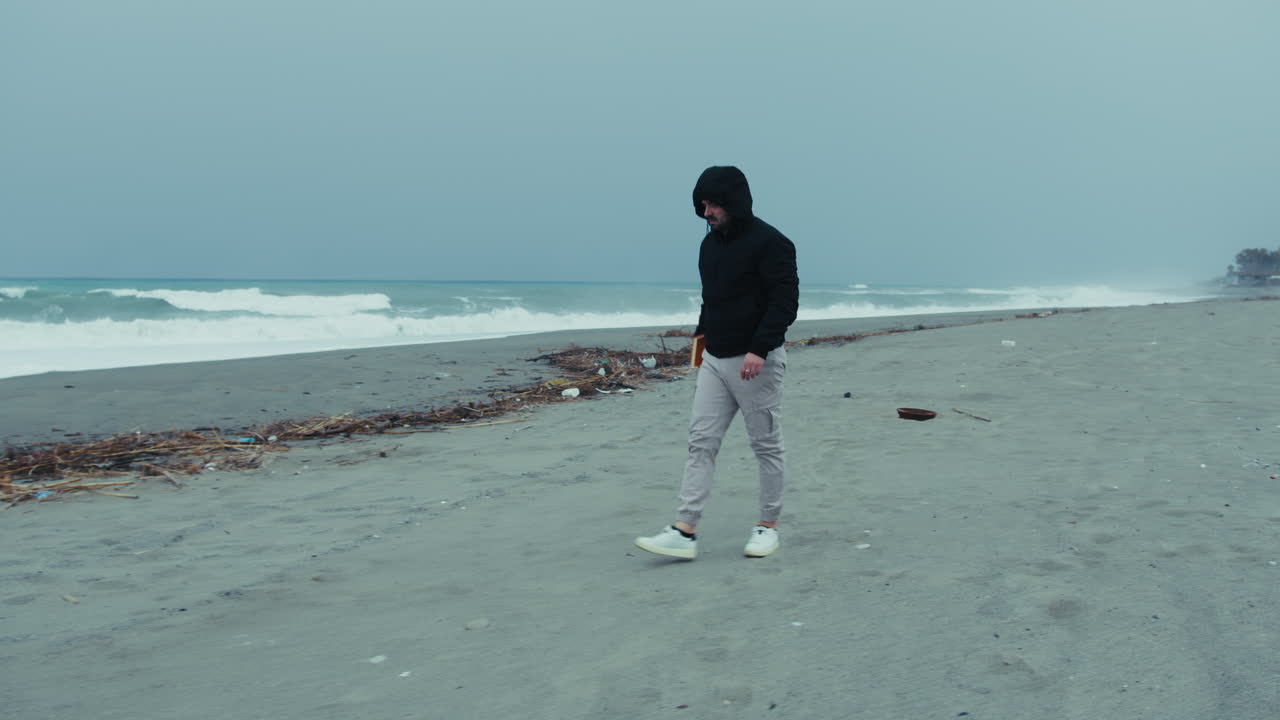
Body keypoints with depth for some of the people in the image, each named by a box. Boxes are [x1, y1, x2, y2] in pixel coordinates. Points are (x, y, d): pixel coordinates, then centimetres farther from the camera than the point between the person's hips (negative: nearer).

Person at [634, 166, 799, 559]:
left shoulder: (770, 243, -14)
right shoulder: (711, 242, 11)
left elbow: (784, 302, -19)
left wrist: (759, 349, -26)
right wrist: (704, 332, 16)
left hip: (756, 361, -8)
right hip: (714, 359, 8)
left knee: (767, 446, 5)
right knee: (701, 442, 1)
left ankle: (768, 526, 18)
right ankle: (684, 532, -1)